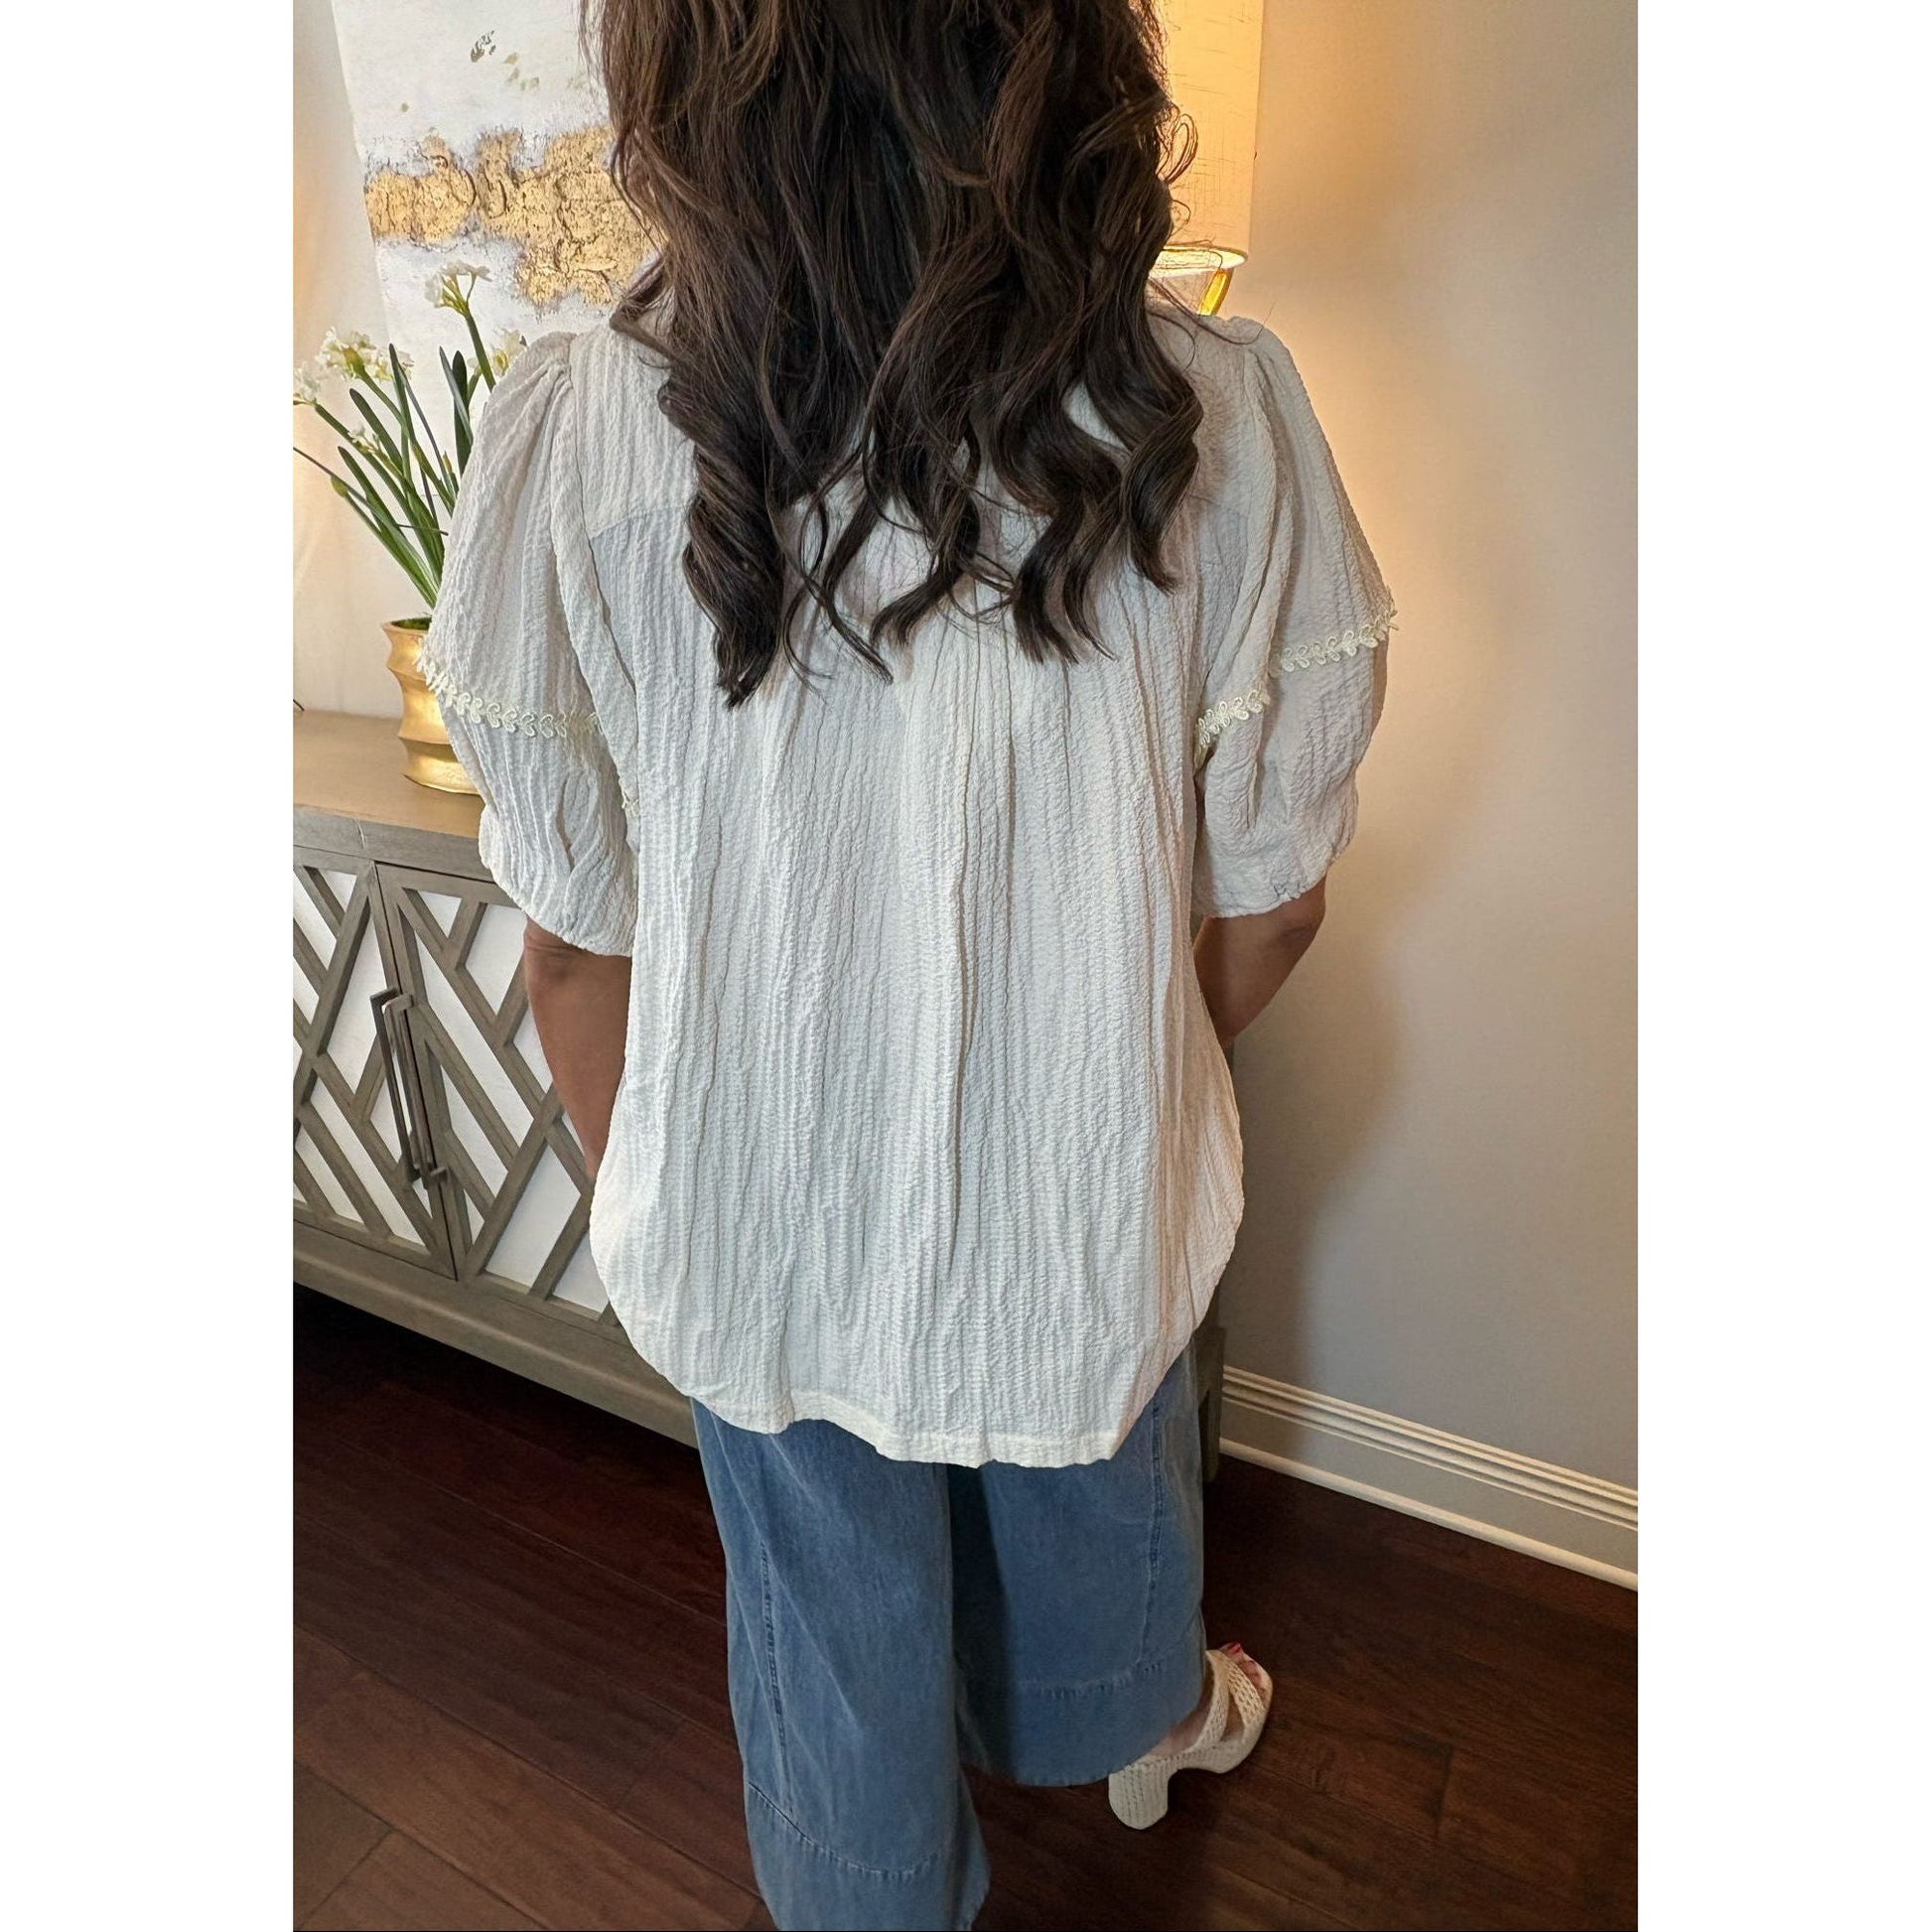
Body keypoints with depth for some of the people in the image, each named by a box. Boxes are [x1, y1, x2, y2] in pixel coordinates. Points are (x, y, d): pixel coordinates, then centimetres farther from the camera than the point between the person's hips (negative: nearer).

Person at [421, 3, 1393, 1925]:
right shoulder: (1217, 417, -18)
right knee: (1102, 1511, 33)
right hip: (1095, 1194, 2)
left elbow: (579, 935, -11)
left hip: (764, 1223, 0)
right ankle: (1139, 1728, 67)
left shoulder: (574, 433, -18)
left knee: (833, 1630, 27)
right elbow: (1268, 901, -9)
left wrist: (643, 1194, 8)